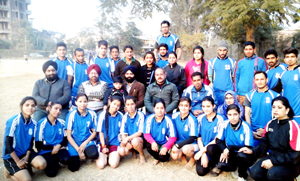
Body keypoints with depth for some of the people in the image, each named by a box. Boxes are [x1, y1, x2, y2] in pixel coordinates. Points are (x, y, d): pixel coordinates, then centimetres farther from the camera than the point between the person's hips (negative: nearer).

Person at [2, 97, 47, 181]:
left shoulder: (33, 123, -3)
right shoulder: (13, 121, -21)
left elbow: (31, 142, 5)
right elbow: (7, 143, -17)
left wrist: (27, 156, -10)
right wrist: (18, 161, -15)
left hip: (26, 152, 5)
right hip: (11, 155, -5)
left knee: (42, 164, -19)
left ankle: (25, 166, 10)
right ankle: (10, 170, 12)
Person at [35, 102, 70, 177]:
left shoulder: (62, 122, -1)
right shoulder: (42, 123, -11)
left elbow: (65, 139, 7)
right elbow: (38, 145, -8)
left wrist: (59, 146, -13)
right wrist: (53, 147, -11)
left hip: (59, 148, 3)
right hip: (46, 151, -2)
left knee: (66, 159, -29)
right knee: (51, 172, -22)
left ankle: (55, 160, 6)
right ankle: (52, 162, 13)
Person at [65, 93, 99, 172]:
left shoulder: (92, 114, -7)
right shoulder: (72, 115, -10)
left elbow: (94, 132, 3)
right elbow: (69, 135, -8)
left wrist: (85, 143, -12)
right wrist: (78, 150, -15)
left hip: (87, 141, 1)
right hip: (74, 142, 0)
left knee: (94, 154, -30)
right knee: (73, 167, -13)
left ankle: (85, 153, 6)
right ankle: (76, 157, 21)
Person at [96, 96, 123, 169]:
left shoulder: (121, 116, -2)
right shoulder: (103, 115, -7)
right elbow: (100, 132, -4)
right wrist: (103, 146, -9)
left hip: (115, 143, 1)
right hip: (104, 143, 0)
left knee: (114, 164, -18)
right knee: (101, 165, -14)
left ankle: (114, 155, 15)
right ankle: (105, 155, 18)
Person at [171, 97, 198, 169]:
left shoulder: (192, 119, -21)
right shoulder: (175, 116, -8)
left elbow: (192, 139, -20)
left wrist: (178, 145, -26)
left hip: (192, 144, -3)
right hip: (179, 143, 3)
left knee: (185, 149, -34)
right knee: (174, 156, -23)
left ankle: (193, 158, 2)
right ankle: (182, 155, 14)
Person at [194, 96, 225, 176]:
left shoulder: (219, 119, -11)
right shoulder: (200, 118, 0)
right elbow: (199, 137, 1)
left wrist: (202, 151, -15)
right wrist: (203, 154, -11)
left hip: (214, 148, -2)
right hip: (203, 149, 3)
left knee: (210, 148, -37)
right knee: (201, 171, -18)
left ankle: (217, 164, -4)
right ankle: (209, 162, 17)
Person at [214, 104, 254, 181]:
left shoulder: (245, 127, -19)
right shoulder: (225, 124, -10)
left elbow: (248, 148, -21)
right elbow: (218, 140, -1)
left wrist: (230, 147, -26)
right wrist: (225, 151, -18)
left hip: (245, 155, -2)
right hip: (232, 155, 2)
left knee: (241, 155, -37)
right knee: (221, 165, -26)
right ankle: (235, 167, 9)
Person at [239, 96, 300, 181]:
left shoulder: (293, 126, -15)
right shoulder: (270, 124, 3)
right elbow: (264, 145, 9)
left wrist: (273, 162, -21)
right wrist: (252, 151, -9)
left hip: (291, 163, -4)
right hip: (273, 156, 4)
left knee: (272, 174, -31)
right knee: (255, 172, -19)